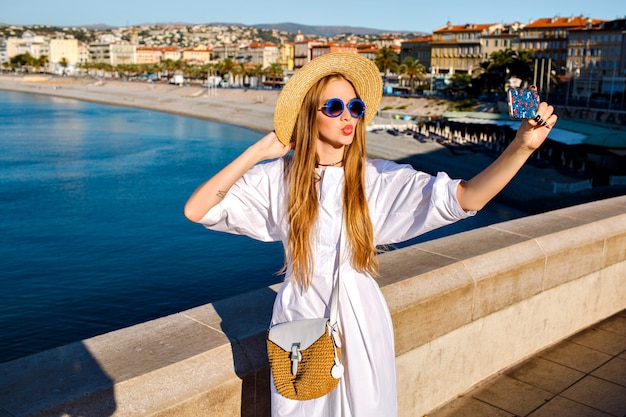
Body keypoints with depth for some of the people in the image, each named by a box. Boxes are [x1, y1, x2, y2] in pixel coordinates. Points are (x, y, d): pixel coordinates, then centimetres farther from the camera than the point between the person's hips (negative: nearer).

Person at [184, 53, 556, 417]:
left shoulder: (379, 178, -10)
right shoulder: (278, 177, -9)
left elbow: (466, 198, -20)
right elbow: (196, 210, -15)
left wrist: (522, 146, -34)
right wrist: (258, 152, -17)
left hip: (360, 324, 1)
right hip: (300, 320, 0)